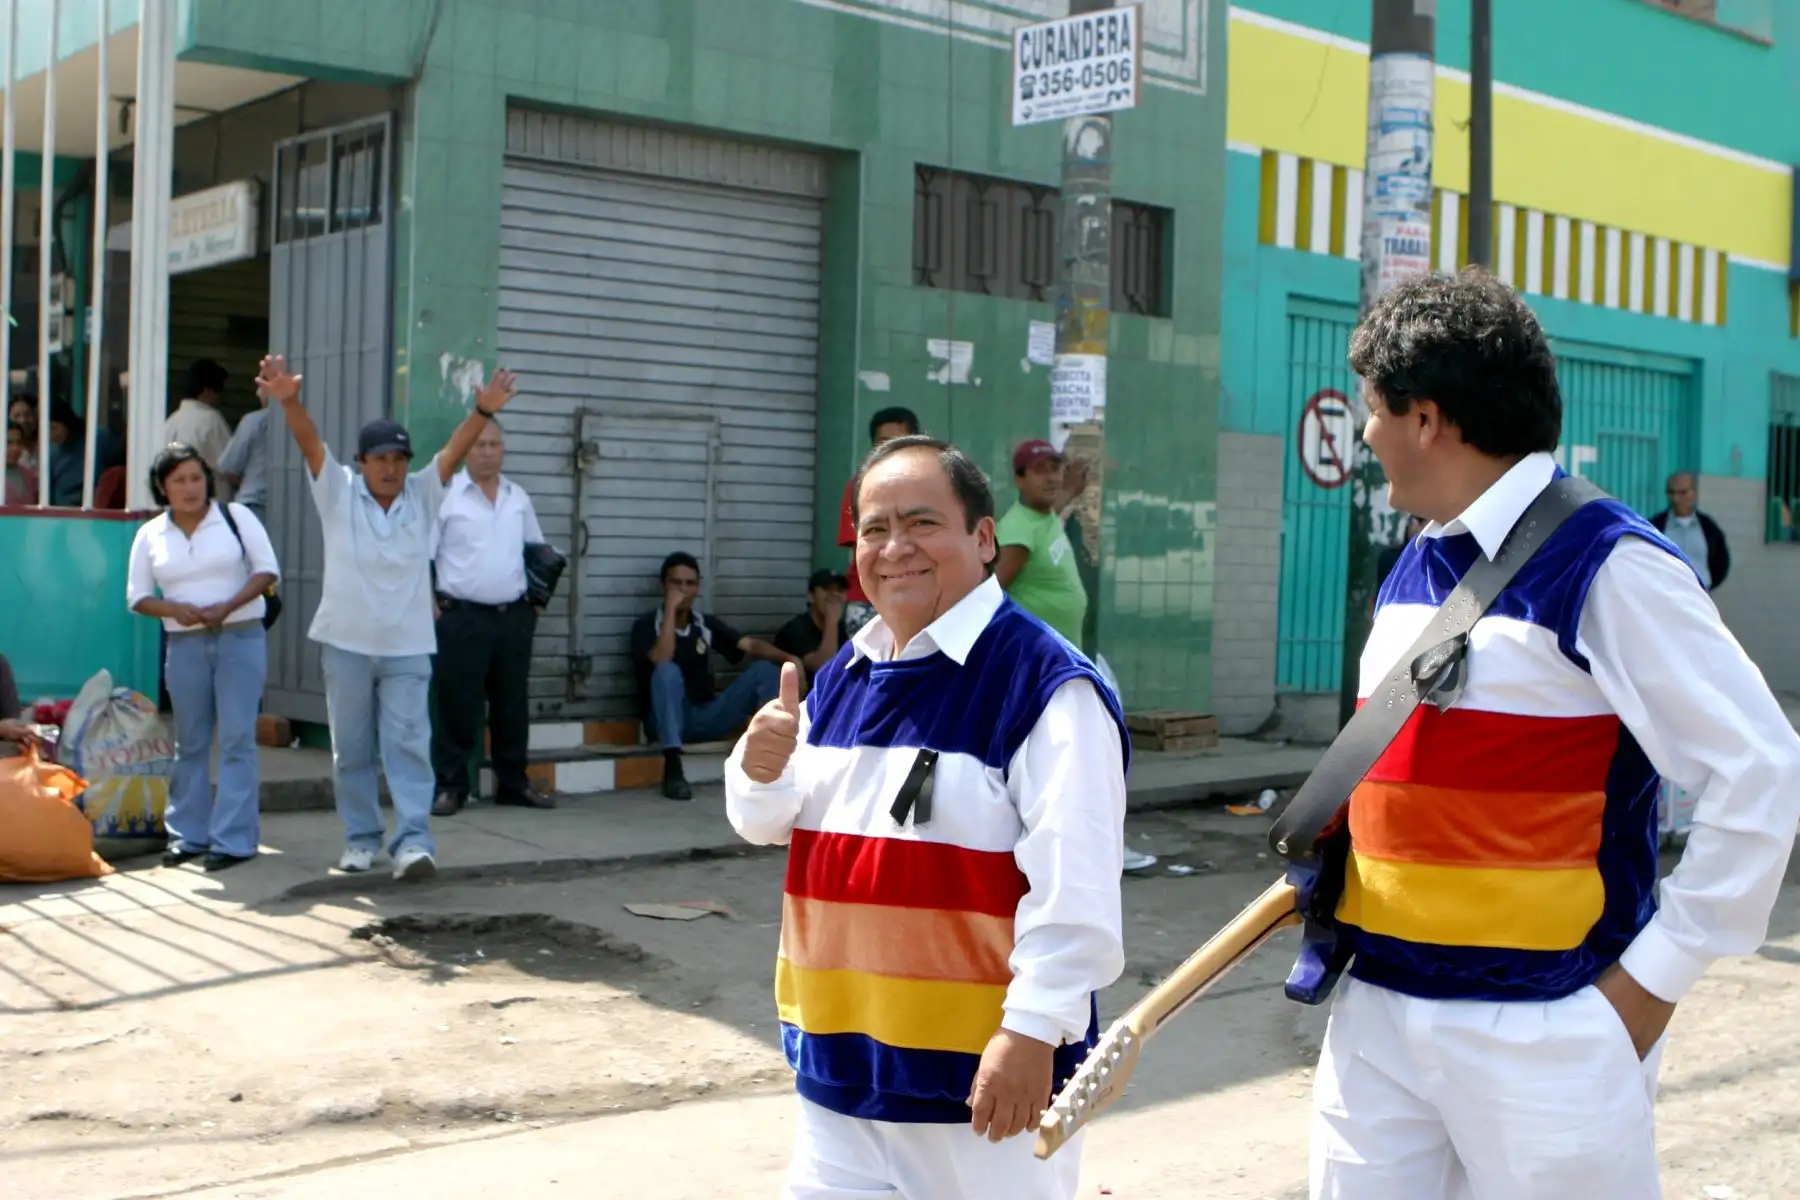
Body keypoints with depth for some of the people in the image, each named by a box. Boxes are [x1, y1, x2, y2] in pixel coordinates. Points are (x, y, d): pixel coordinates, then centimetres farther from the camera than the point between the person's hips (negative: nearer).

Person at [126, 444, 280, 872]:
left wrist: (227, 607, -16)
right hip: (185, 645, 3)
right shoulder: (150, 534, 6)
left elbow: (267, 570, -3)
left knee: (236, 739, -6)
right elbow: (137, 596, 7)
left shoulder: (236, 516, 0)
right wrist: (174, 609, -13)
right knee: (190, 742, 10)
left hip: (241, 639, -3)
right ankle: (187, 835, 18)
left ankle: (234, 840, -4)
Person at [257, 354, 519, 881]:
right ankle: (361, 837, 21)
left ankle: (414, 840, -10)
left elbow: (454, 450, -13)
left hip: (408, 646, 0)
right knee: (351, 748, 9)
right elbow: (311, 444, -15)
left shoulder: (422, 495, 2)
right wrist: (289, 402, -34)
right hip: (347, 642, 1)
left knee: (408, 743, -7)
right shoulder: (338, 493, 0)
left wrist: (483, 412, -31)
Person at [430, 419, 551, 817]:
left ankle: (513, 784, 20)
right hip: (462, 617, -5)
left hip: (514, 617, 5)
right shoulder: (445, 494, -4)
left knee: (512, 705, 10)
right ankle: (450, 787, 6)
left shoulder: (519, 498, 12)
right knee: (458, 706, -2)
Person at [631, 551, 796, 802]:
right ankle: (673, 769, -40)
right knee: (668, 670, -35)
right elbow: (662, 660, -23)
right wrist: (671, 608, -19)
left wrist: (787, 658, -20)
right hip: (668, 721, -4)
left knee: (765, 669, -10)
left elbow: (750, 645, -1)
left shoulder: (707, 625, 11)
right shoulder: (646, 625, -3)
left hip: (706, 717, 5)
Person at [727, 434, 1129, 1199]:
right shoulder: (843, 677, 9)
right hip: (839, 1056, 7)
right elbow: (767, 823, 16)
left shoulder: (1046, 682, -16)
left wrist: (1033, 1030, -24)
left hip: (981, 1072, -7)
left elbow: (1073, 886, -22)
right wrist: (762, 771, -6)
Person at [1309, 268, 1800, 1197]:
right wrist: (1331, 863, 8)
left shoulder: (1604, 565, -13)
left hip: (1542, 1033, -7)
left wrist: (1658, 973, -12)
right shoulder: (1413, 569, 9)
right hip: (1376, 1011, 7)